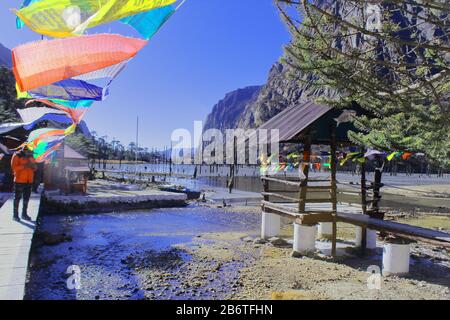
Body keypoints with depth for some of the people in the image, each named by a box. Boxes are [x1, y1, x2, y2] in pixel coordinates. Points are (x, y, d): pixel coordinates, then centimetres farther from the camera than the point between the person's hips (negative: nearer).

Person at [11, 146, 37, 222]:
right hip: (19, 180, -6)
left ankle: (24, 214, 18)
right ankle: (15, 215, 7)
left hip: (29, 181, 6)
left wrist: (33, 166, -9)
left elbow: (35, 168, 13)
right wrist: (24, 166, -23)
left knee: (26, 198, 9)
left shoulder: (30, 156, 12)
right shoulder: (17, 156, -5)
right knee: (17, 198, -1)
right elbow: (14, 167, -13)